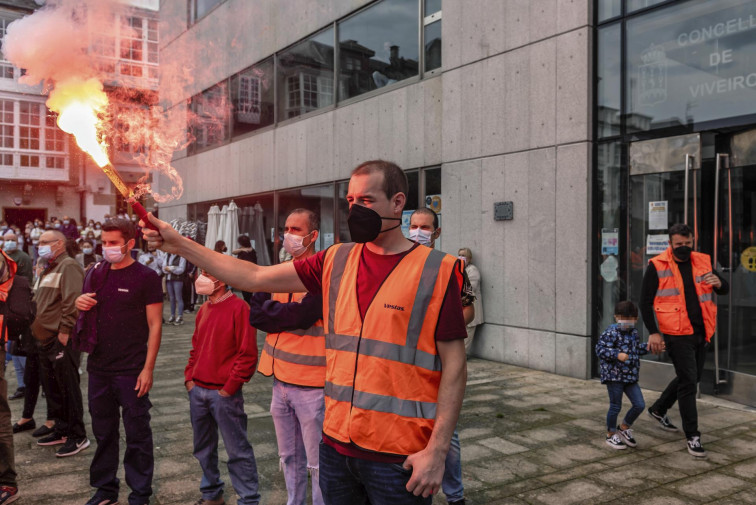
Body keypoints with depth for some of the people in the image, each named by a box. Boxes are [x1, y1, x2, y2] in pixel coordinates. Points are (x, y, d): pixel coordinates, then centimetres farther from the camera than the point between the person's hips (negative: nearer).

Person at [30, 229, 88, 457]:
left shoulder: (68, 266, -12)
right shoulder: (48, 269, 20)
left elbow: (72, 300, -22)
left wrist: (65, 330, -23)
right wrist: (37, 329, 18)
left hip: (61, 339, -10)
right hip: (45, 338, 10)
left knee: (68, 388, -5)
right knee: (53, 387, 16)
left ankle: (77, 437, 2)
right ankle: (61, 430, 27)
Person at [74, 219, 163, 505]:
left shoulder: (146, 277, -9)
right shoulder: (95, 273, 7)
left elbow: (155, 325, -9)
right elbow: (87, 312, 19)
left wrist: (148, 368, -14)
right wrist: (80, 303, -6)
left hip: (131, 372, -5)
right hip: (98, 369, 5)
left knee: (137, 435, 6)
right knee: (103, 433, 16)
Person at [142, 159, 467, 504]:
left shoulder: (436, 270, -8)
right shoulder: (336, 262, 5)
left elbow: (454, 363, -9)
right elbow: (254, 278, 6)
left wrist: (437, 450, -14)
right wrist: (179, 245, 3)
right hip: (337, 445, 5)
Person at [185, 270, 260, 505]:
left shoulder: (239, 308, -12)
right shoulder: (204, 310, 11)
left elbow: (248, 353, -15)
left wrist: (230, 387, -15)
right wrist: (189, 377, 8)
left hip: (224, 394, -7)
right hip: (197, 391, 7)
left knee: (237, 450, 0)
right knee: (203, 448, 18)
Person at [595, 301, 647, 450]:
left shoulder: (633, 333, 10)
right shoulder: (611, 332, -14)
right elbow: (600, 349, -20)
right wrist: (617, 355, -29)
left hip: (631, 376, 7)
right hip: (614, 376, -7)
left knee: (640, 405, 5)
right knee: (615, 407, 3)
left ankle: (624, 428, 27)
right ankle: (611, 435, 22)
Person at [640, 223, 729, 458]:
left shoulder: (702, 262, 6)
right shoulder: (657, 266, -8)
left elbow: (725, 290, 11)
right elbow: (645, 301, -6)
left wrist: (718, 283, -14)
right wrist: (653, 332, -11)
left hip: (701, 332, 6)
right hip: (677, 333, -6)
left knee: (691, 378, 18)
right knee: (688, 381, -5)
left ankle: (658, 409, 40)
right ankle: (692, 436, 6)